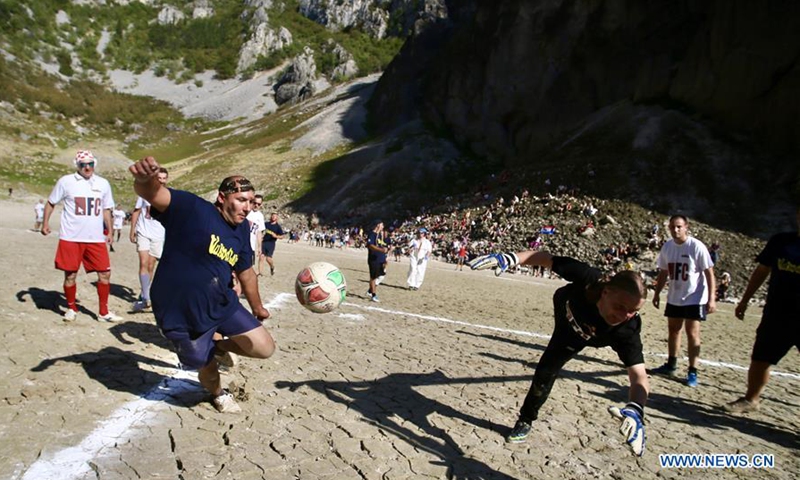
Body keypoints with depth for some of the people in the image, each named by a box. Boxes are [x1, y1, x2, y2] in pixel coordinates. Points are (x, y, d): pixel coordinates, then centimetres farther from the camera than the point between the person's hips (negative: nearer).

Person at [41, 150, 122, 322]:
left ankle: (104, 312, 13)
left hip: (96, 238, 3)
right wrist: (45, 223, -2)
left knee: (105, 273, 1)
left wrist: (110, 231, 13)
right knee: (70, 275, 5)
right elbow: (51, 202, 8)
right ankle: (71, 308, 25)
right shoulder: (66, 181, -1)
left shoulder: (103, 183, 8)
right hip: (71, 238, -2)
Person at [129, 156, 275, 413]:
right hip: (180, 314, -6)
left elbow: (246, 272, 16)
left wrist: (257, 307, 25)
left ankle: (218, 346, 30)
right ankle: (218, 394, 49)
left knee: (265, 348, 0)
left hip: (222, 305, 6)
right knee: (207, 369, 11)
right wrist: (145, 179, -59)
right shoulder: (191, 208, -17)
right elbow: (152, 194, -35)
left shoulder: (242, 229, 2)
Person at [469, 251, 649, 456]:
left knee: (546, 371, -5)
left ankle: (526, 420, 21)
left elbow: (639, 376, -49)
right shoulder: (588, 279, -45)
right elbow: (546, 258, -34)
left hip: (577, 338, -1)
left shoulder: (627, 330, -45)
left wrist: (635, 409, -68)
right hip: (563, 309, 1)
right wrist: (510, 259, -46)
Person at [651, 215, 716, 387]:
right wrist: (657, 293, 10)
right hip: (674, 298, 6)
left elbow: (709, 273, -14)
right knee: (673, 330, 14)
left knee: (692, 333, -5)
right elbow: (663, 272, 11)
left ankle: (692, 372, 2)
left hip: (694, 298, -6)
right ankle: (671, 365, 27)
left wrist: (711, 299, -19)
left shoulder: (696, 247, -16)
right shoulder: (667, 246, 1)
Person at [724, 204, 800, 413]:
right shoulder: (780, 241, 3)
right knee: (759, 360, 14)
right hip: (775, 316, 3)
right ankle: (751, 399, 33)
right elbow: (761, 271, 12)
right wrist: (745, 300, 13)